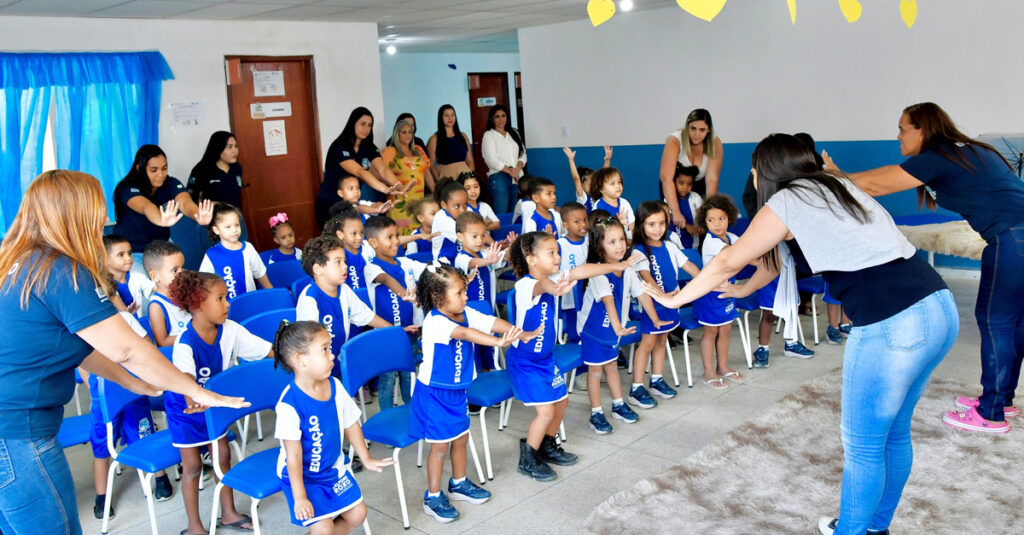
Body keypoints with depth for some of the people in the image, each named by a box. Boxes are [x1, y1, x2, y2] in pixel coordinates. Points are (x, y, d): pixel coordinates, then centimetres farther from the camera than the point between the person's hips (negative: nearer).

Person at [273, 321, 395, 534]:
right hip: (302, 476, -6)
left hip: (334, 468, 6)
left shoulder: (335, 386, -9)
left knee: (357, 514, 9)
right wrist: (299, 497, -17)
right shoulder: (290, 404, -28)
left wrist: (367, 459, 13)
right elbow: (293, 455, -22)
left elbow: (350, 424, 5)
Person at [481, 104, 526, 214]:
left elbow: (523, 154, 14)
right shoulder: (488, 135, 4)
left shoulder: (514, 134, 20)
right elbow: (491, 159, -6)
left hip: (517, 177, 5)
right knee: (501, 214, -10)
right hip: (499, 177, -5)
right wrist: (509, 171, -11)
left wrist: (517, 169, -6)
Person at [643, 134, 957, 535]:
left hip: (892, 325, -9)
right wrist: (744, 289, 47)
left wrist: (673, 299, 18)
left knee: (863, 445, 8)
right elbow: (778, 258, 35)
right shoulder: (833, 185, 22)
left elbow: (727, 262, 6)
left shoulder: (786, 201, -1)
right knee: (893, 433, 22)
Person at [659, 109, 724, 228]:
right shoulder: (674, 141, -30)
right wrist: (676, 213, -50)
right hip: (674, 187, -2)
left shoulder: (715, 143, -21)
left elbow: (712, 179, -26)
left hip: (699, 185, 2)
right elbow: (666, 178, -40)